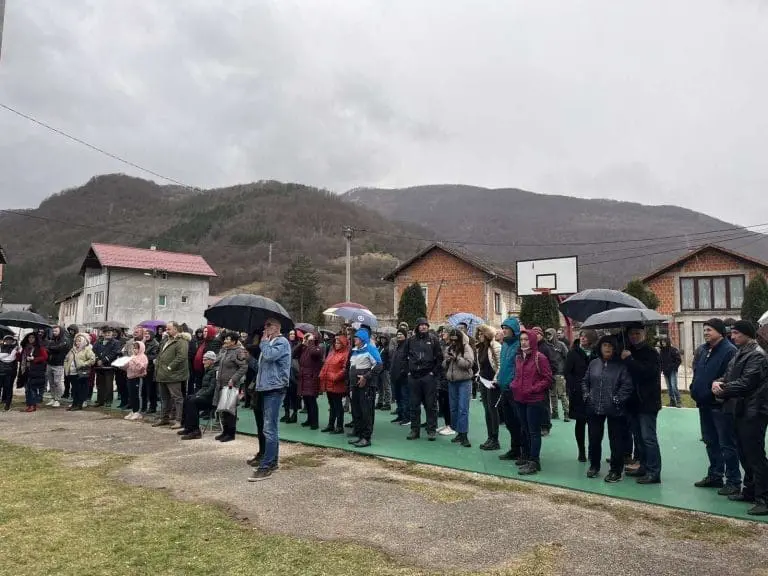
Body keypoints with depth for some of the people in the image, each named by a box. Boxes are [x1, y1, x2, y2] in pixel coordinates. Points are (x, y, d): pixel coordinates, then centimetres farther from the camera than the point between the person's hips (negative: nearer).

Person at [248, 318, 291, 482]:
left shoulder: (281, 342, -9)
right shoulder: (270, 342, 20)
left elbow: (269, 355, -26)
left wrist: (264, 341, -8)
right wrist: (257, 383, 14)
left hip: (275, 388, -10)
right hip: (267, 387, 10)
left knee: (270, 427, -12)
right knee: (269, 426, 17)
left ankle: (266, 466, -12)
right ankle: (268, 458, 27)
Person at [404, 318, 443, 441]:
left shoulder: (433, 340, 1)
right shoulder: (410, 340, 8)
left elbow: (439, 358, -1)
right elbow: (405, 356, 14)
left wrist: (434, 372, -6)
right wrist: (408, 371, 6)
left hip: (429, 377, -3)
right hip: (413, 377, 3)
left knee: (431, 404, 2)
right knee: (414, 405, 8)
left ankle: (432, 430, 10)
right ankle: (415, 430, 17)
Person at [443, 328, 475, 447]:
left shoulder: (466, 348, -5)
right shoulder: (449, 349, 12)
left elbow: (469, 363, -16)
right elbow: (444, 365, 15)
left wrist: (456, 358, -21)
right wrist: (447, 361, -6)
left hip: (464, 381, -6)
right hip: (451, 381, 6)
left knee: (463, 409, -10)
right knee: (453, 408, 11)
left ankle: (464, 435, -6)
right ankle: (459, 433, 23)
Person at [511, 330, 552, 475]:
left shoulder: (540, 358, -12)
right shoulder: (518, 358, 9)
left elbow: (548, 379, -11)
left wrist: (533, 389, -18)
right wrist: (514, 385, 3)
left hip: (535, 400, -7)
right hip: (520, 400, 7)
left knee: (534, 432, 0)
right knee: (525, 430, 18)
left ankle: (534, 462, 7)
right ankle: (526, 457, 31)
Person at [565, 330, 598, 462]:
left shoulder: (596, 353, 2)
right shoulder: (573, 353, 0)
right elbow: (568, 373, -3)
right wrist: (575, 389, -12)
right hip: (578, 394, -1)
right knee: (580, 422, 6)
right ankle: (581, 451, 15)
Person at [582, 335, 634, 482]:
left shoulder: (621, 365, -5)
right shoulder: (593, 363, 7)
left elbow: (627, 385, -10)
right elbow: (585, 381, 15)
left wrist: (617, 399, -15)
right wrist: (586, 395, 4)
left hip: (614, 410, -4)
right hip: (594, 409, 4)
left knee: (616, 441, 5)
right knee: (594, 439, 13)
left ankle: (616, 471, 18)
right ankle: (594, 466, 29)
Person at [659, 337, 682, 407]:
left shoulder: (673, 350, -7)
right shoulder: (661, 351, 9)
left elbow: (679, 360, -8)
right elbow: (660, 362, 16)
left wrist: (673, 367, -14)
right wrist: (661, 369, 5)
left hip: (672, 371, -6)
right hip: (665, 372, 6)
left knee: (674, 386, -15)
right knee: (669, 388, 10)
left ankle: (678, 402, -7)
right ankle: (672, 402, 17)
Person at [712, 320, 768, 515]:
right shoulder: (740, 353, 16)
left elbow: (746, 383, -20)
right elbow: (729, 376, 16)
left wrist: (723, 389, -10)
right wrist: (719, 383, -5)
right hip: (741, 411, 9)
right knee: (745, 454, 16)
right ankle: (750, 491, 27)